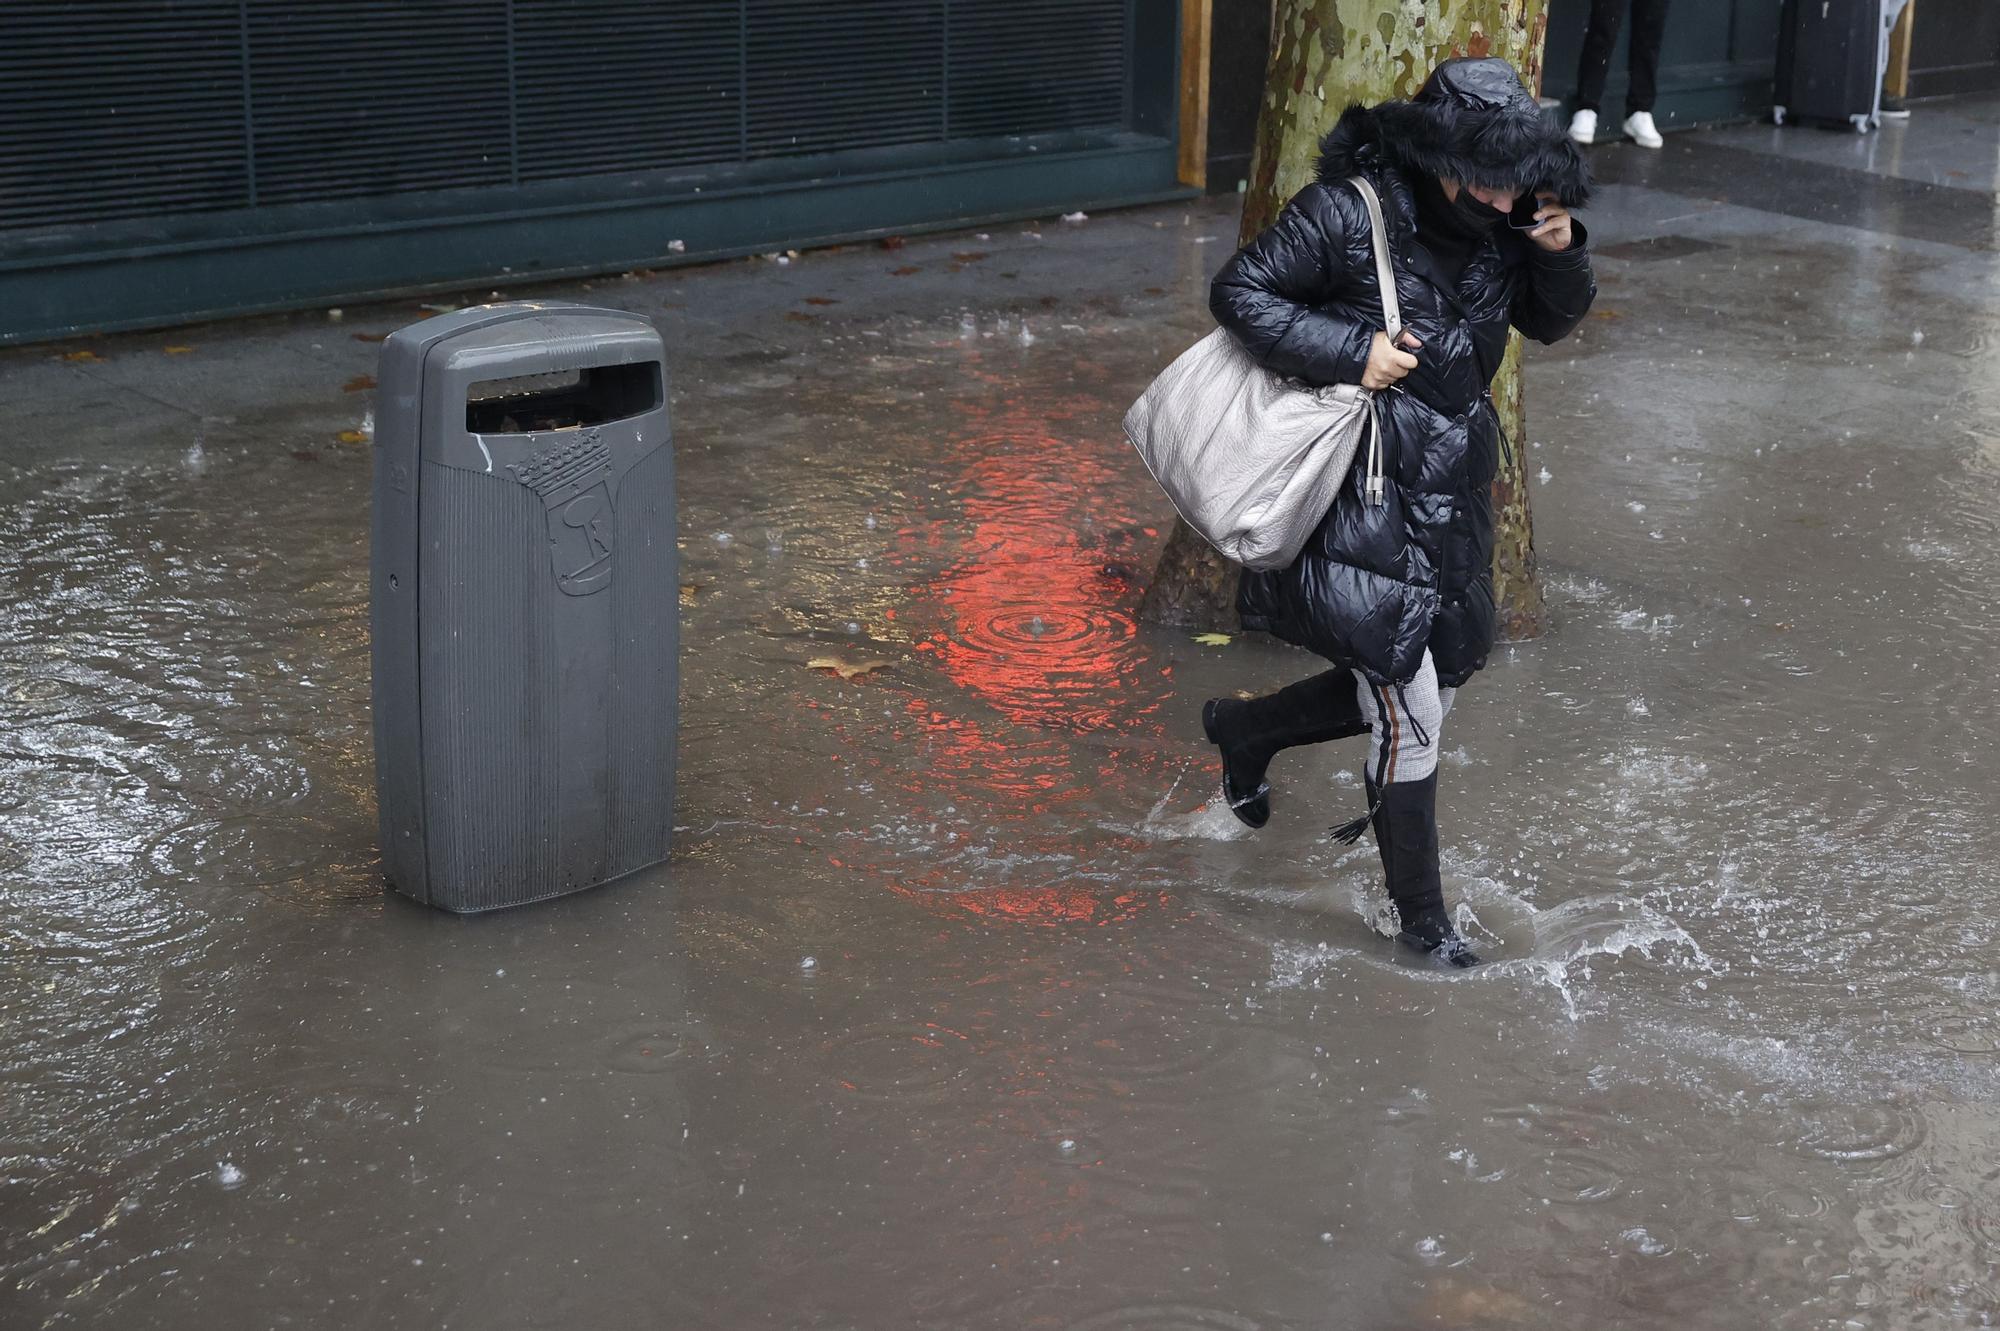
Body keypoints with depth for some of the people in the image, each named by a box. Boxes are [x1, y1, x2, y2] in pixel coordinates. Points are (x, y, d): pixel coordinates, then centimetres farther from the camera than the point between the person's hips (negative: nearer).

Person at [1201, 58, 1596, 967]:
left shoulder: (1496, 229, 2)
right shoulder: (1346, 212, -17)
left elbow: (1550, 322, 14)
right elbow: (1239, 292, -13)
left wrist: (1561, 253, -7)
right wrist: (1349, 351, -22)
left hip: (1453, 500, 8)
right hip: (1367, 505, -8)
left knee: (1433, 683, 18)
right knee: (1408, 716, -3)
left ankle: (1242, 730, 40)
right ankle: (1420, 917, 15)